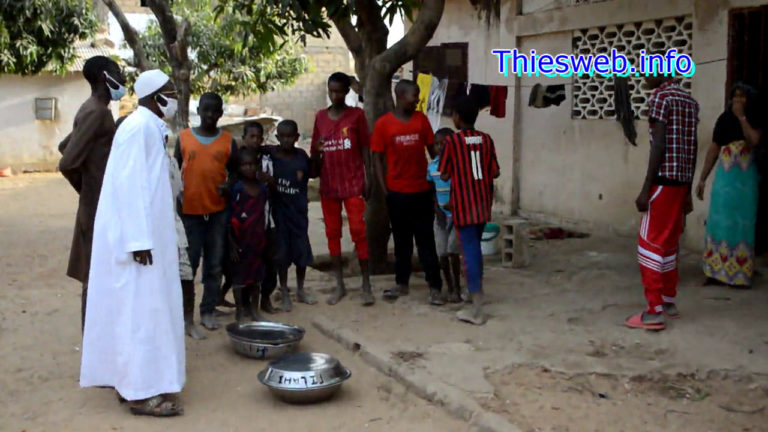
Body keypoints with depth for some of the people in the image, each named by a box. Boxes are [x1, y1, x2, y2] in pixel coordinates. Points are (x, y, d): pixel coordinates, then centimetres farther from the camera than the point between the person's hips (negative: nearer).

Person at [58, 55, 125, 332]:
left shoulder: (94, 110, 13)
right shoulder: (96, 112, -18)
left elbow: (64, 146, 25)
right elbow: (66, 163, -24)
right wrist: (87, 189, -8)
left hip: (99, 205, 10)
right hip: (100, 206, -10)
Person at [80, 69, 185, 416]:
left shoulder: (150, 128, 14)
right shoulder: (139, 127, -15)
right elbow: (129, 185, -21)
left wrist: (163, 237, 17)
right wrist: (139, 240, -24)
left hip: (144, 234, 10)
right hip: (136, 236, -10)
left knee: (141, 308, 14)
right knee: (140, 309, -6)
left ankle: (132, 381, 24)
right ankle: (142, 391, -1)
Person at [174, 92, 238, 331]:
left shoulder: (228, 141, 3)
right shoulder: (183, 137, 2)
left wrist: (229, 186, -11)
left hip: (218, 211, 1)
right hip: (189, 210, -1)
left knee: (214, 264, 6)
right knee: (187, 263, 4)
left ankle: (208, 311, 15)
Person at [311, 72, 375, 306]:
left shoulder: (356, 114, 0)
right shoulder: (320, 117, 9)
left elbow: (365, 148, 1)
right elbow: (314, 153, 12)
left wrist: (367, 178, -6)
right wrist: (316, 151, -11)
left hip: (353, 183, -4)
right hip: (328, 184, 4)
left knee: (358, 231, -7)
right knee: (332, 233, 7)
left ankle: (366, 285, 0)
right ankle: (339, 285, 15)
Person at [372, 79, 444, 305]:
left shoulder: (421, 119, 2)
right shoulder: (383, 123, -3)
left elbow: (432, 150, 6)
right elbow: (378, 158, 0)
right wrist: (384, 188, -5)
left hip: (422, 191, 1)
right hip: (397, 192, 0)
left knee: (426, 240, 3)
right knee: (401, 240, 12)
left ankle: (435, 288, 5)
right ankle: (401, 284, 24)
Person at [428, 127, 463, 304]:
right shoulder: (432, 166, 4)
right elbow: (432, 191, 11)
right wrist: (437, 210, -1)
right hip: (441, 214, 4)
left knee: (452, 251, -10)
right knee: (442, 253, 4)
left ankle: (457, 288, 5)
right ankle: (450, 288, 18)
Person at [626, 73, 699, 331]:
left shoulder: (660, 97, -10)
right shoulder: (690, 101, 15)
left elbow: (659, 146, -17)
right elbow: (693, 149, 15)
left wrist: (645, 189, -16)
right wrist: (688, 190, 19)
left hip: (664, 180, -9)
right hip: (682, 181, 9)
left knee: (650, 244, -5)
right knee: (669, 243, 17)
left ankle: (654, 312, -5)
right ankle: (668, 302, 24)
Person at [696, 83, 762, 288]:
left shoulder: (755, 121, 3)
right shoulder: (724, 119, 6)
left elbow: (753, 141, -18)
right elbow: (713, 150, 6)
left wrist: (742, 117, -12)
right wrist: (702, 178, 4)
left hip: (746, 177, -1)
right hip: (725, 176, 1)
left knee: (742, 223, 3)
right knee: (721, 222, 0)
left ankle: (739, 274, 7)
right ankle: (717, 272, 4)